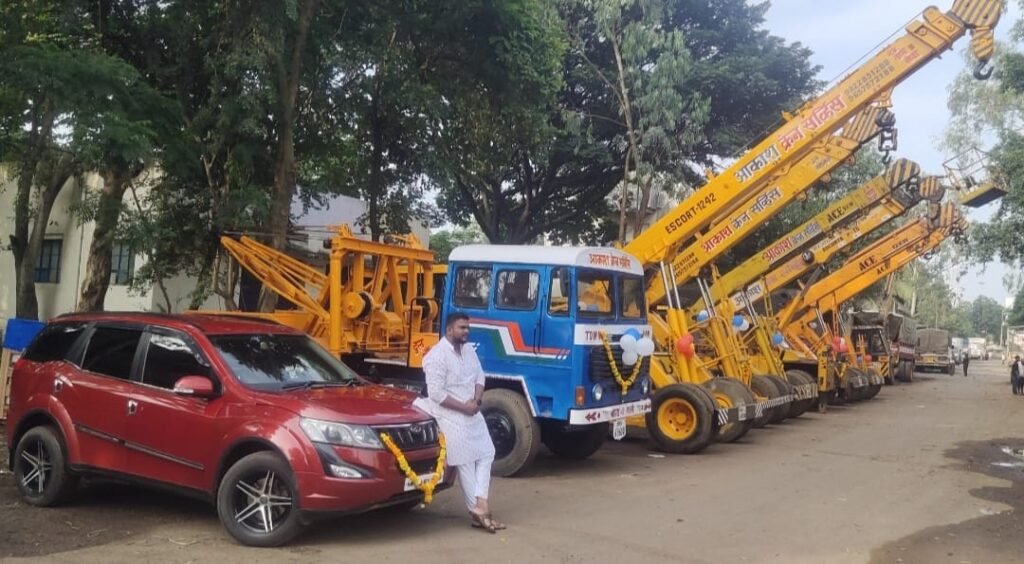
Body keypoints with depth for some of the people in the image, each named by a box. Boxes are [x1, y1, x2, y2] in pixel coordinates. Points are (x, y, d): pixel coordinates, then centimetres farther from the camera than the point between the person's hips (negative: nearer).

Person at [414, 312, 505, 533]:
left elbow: (480, 376, 10)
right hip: (451, 417, -8)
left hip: (472, 413, 8)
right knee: (465, 463, -2)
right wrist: (463, 407, -17)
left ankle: (480, 503, 4)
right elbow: (436, 393, -22)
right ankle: (477, 511, 6)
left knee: (486, 454, 5)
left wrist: (476, 401, -9)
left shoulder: (468, 350, 8)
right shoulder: (437, 356, -18)